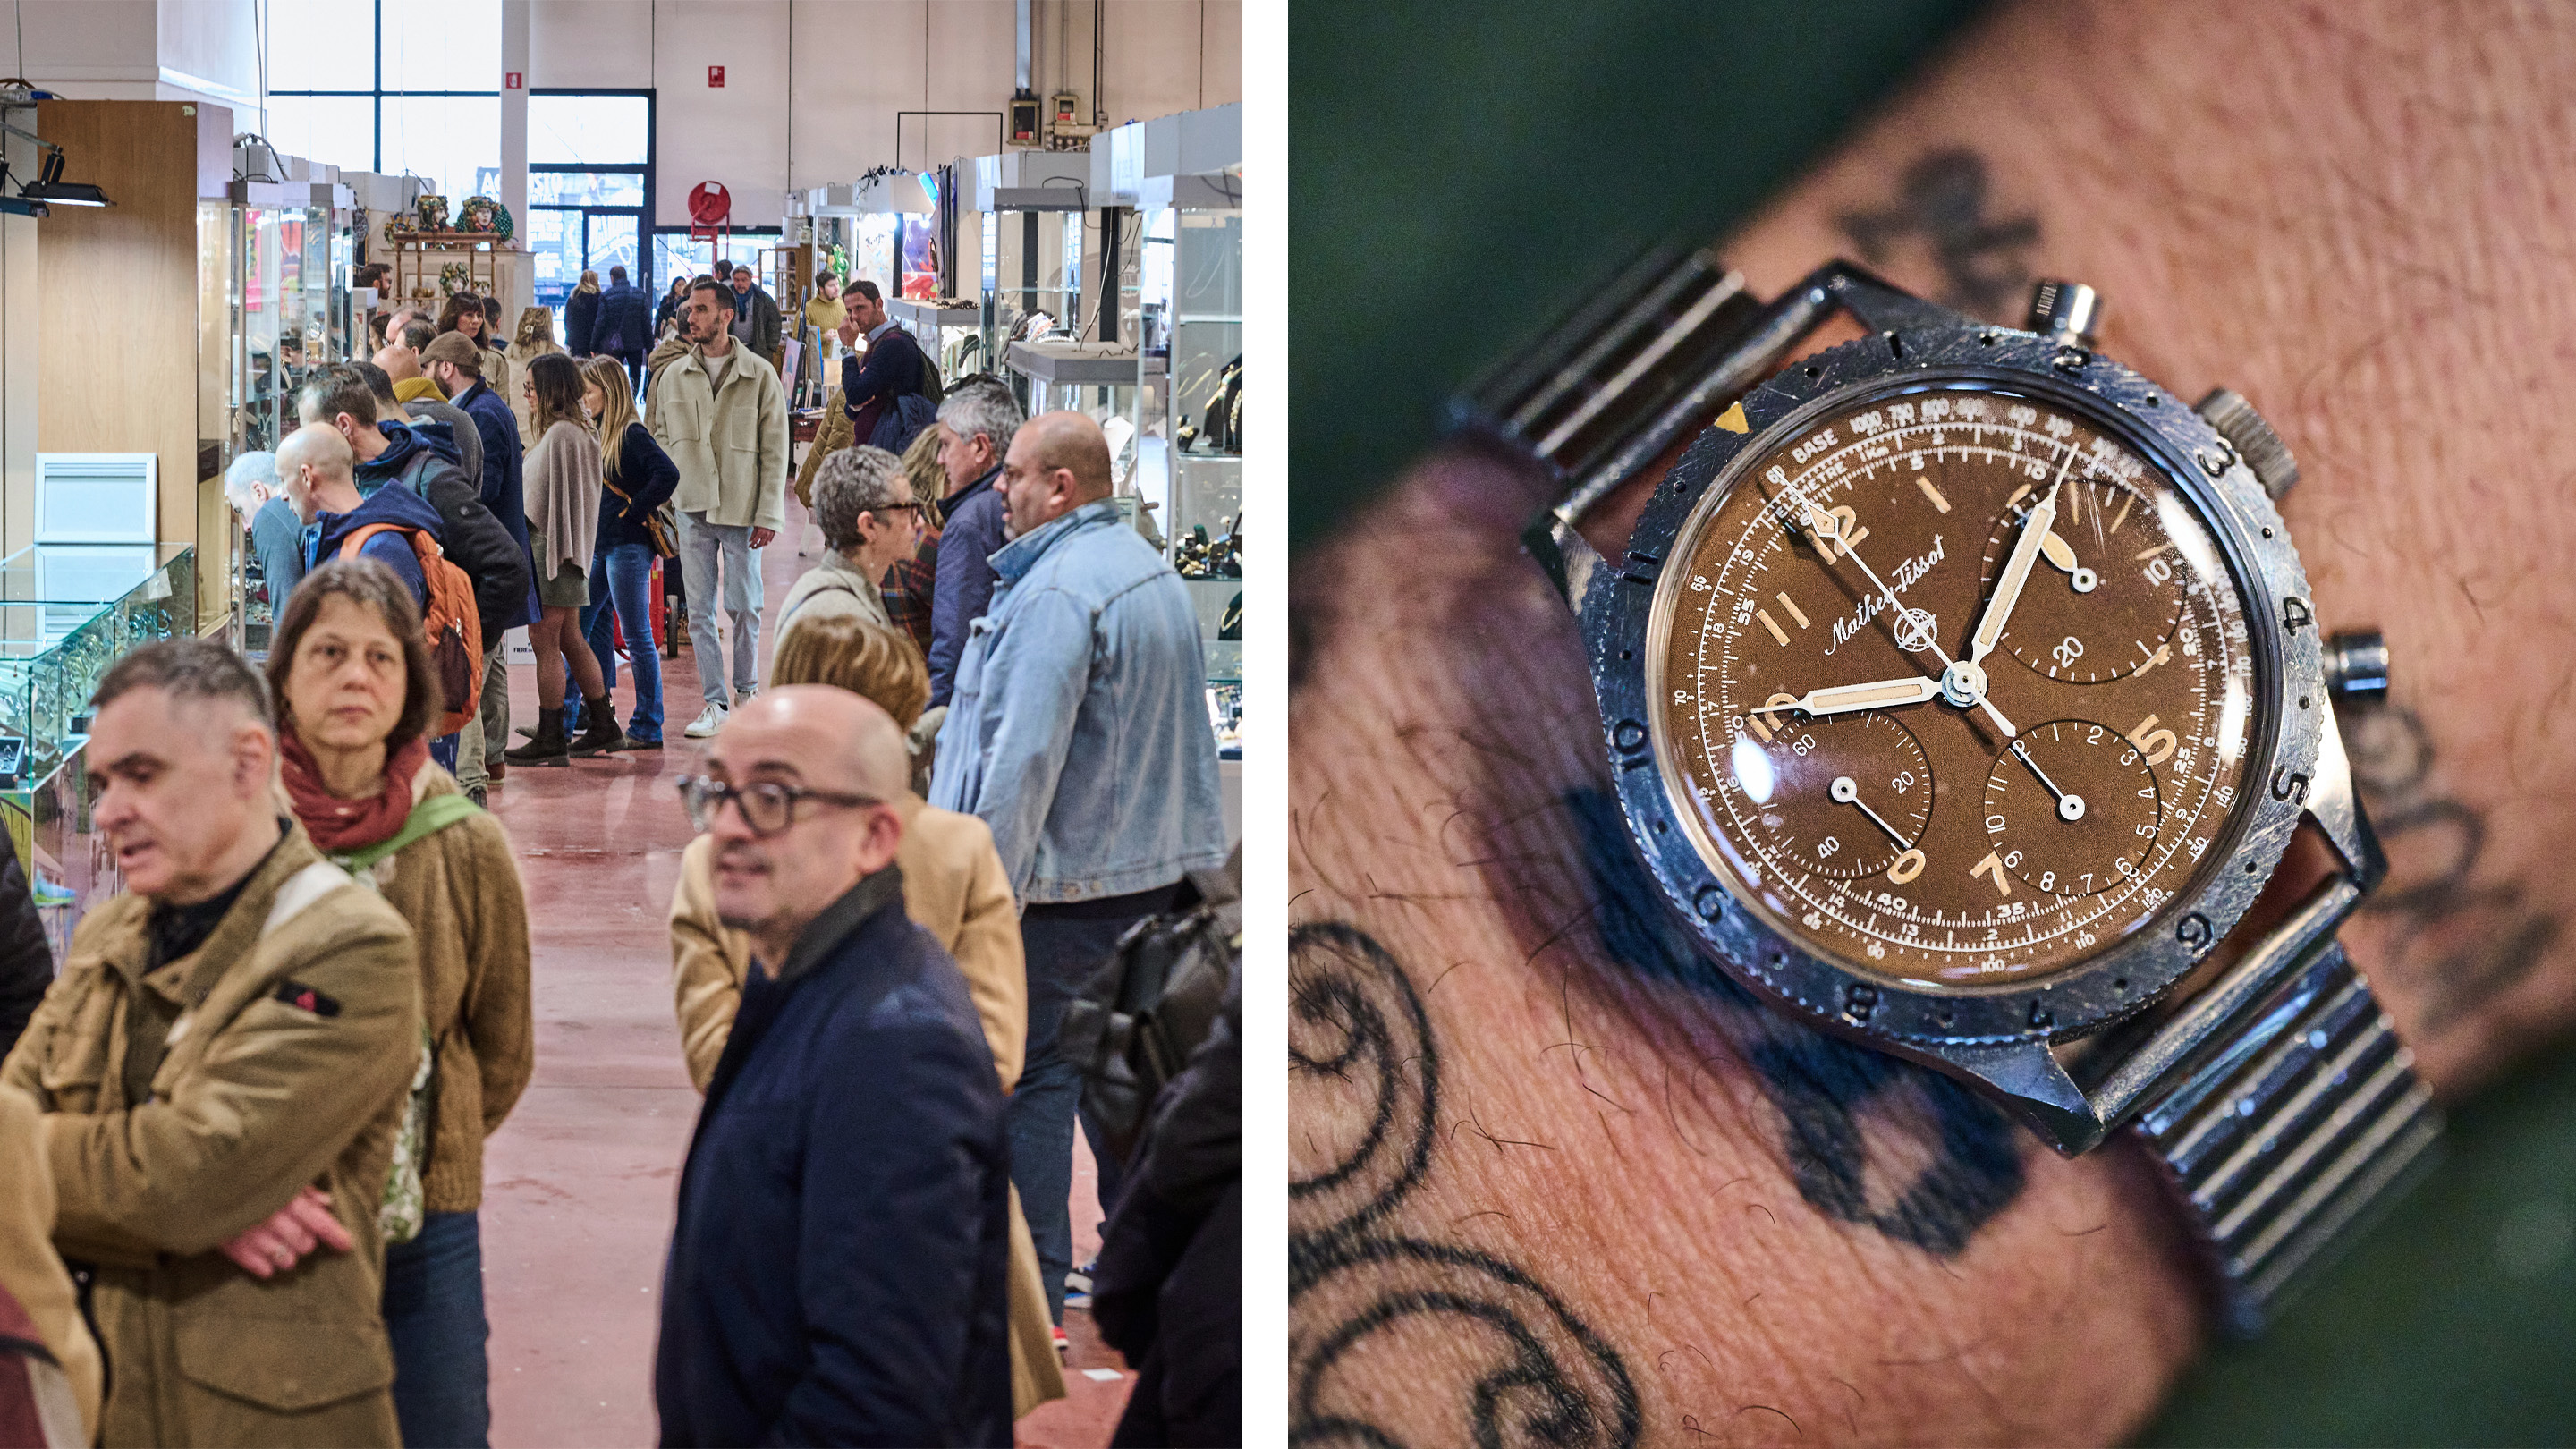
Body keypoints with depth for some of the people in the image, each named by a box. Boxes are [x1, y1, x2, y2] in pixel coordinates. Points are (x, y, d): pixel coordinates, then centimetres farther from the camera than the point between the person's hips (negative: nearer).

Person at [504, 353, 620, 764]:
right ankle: (602, 723, 20)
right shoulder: (571, 430, 15)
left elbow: (562, 498, -18)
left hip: (551, 548, -10)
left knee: (544, 641, -7)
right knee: (570, 640, 15)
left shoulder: (561, 434, -16)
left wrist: (556, 554, -18)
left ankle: (550, 737, -5)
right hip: (561, 549, 10)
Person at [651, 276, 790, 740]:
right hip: (692, 509, 2)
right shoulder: (672, 376, 7)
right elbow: (661, 440, 13)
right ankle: (715, 702, 8)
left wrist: (769, 513, -7)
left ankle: (747, 688, 24)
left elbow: (775, 449, -2)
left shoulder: (760, 375, -2)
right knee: (700, 610, 2)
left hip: (741, 509, -2)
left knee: (744, 605, 3)